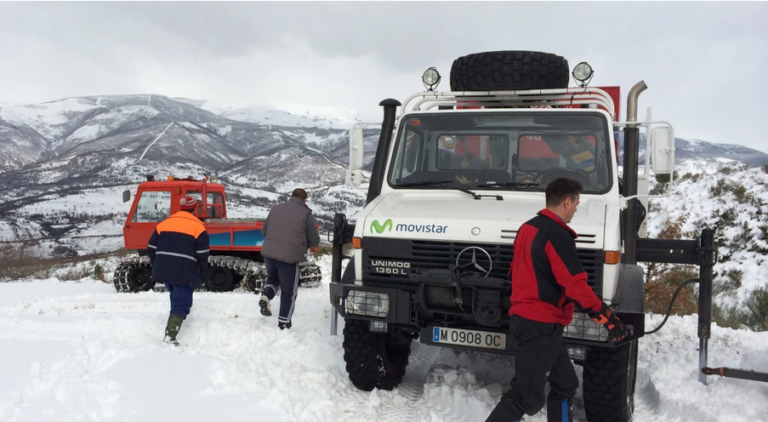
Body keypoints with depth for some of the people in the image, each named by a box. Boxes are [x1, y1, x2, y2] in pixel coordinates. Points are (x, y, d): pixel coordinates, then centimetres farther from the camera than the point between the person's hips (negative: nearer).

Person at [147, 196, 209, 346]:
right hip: (184, 273, -6)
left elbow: (151, 249, 12)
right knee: (181, 304, -1)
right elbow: (202, 255, -7)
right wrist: (199, 275, 6)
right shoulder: (198, 227, -4)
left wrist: (158, 267, 21)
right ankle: (170, 336, -16)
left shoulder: (164, 223, 11)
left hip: (164, 270, 6)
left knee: (177, 298, 28)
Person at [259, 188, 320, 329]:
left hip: (269, 253, 4)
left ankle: (266, 295, 4)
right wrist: (303, 244, 22)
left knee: (273, 278, 31)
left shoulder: (275, 208, 12)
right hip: (290, 257, -4)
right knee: (289, 292, 12)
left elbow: (264, 231, 21)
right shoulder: (306, 214, -1)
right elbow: (314, 241, 3)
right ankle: (284, 323, 16)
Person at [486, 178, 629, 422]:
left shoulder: (528, 228, 12)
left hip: (524, 318, 10)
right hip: (541, 325, -10)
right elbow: (576, 286, -20)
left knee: (565, 384, 19)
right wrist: (609, 319, -15)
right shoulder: (556, 235, -17)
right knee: (526, 397, -8)